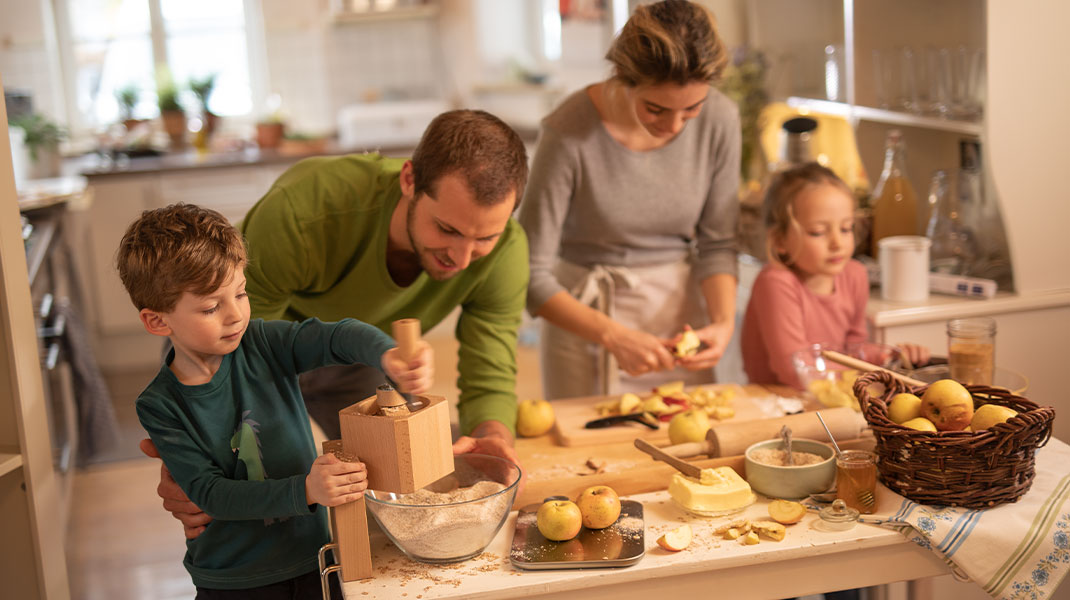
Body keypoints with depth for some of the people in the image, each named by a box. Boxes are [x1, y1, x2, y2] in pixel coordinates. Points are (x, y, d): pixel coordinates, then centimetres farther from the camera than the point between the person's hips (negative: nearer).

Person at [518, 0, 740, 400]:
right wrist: (613, 336, -28)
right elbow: (531, 274, -20)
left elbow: (717, 243, -1)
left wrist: (724, 322, -17)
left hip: (678, 303, 3)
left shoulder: (719, 119, -12)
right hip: (583, 312, -3)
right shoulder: (569, 132, -24)